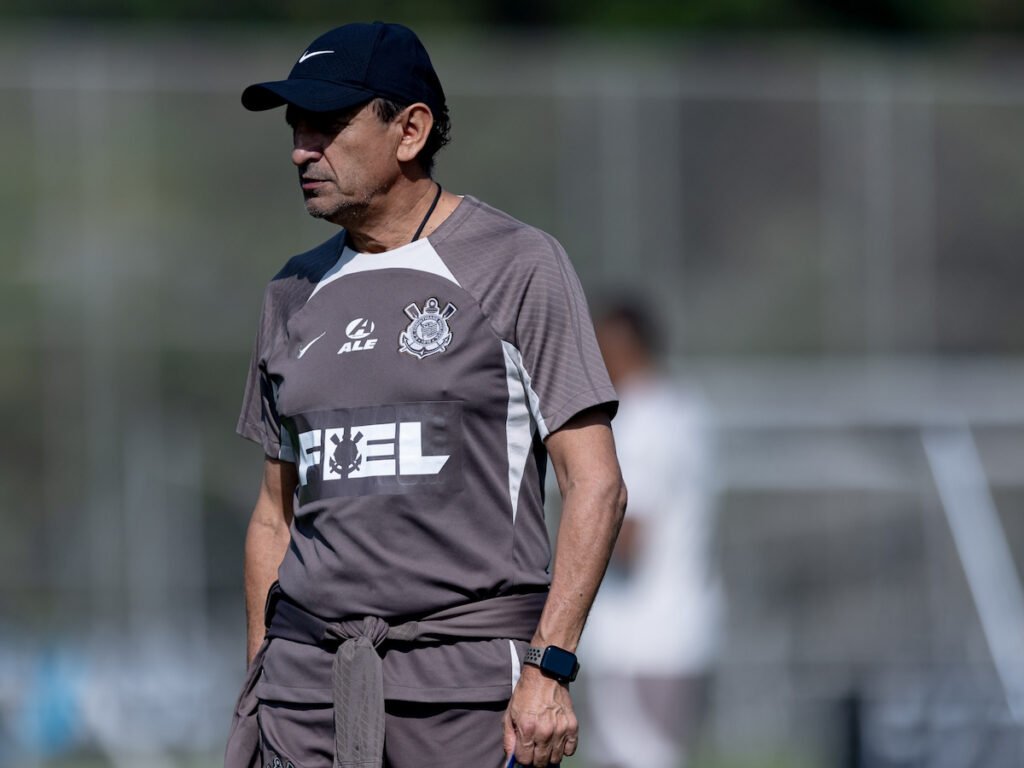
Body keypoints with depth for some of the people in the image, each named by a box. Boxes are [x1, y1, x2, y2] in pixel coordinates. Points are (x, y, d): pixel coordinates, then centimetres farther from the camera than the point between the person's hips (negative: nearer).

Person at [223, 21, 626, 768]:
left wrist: (550, 670, -16)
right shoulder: (297, 293, 15)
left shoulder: (518, 266, -1)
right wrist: (255, 696, 13)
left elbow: (596, 486, -6)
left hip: (470, 677, -5)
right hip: (309, 677, 5)